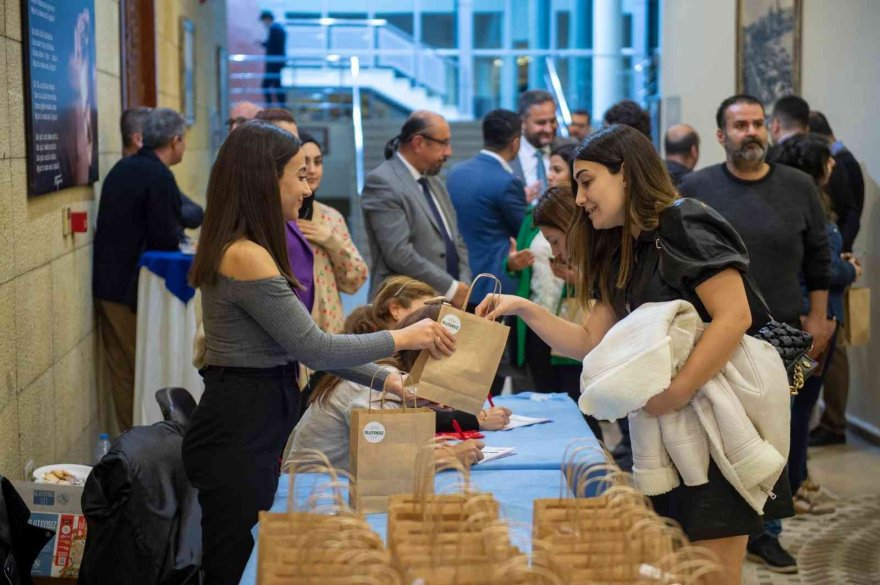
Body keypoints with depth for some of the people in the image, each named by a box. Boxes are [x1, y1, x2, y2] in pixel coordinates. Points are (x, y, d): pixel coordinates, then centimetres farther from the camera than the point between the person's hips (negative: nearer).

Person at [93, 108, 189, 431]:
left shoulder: (122, 168, 11)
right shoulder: (159, 177, -17)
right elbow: (166, 241, -19)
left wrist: (174, 225, 11)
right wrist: (178, 230, 2)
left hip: (106, 283, 8)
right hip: (133, 288, -8)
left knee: (121, 372, 11)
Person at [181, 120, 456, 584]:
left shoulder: (249, 250, 11)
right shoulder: (246, 258, -19)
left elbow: (301, 345, 13)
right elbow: (315, 349, -17)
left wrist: (388, 380, 10)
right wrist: (403, 338, -7)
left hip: (249, 428, 10)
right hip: (236, 438, -10)